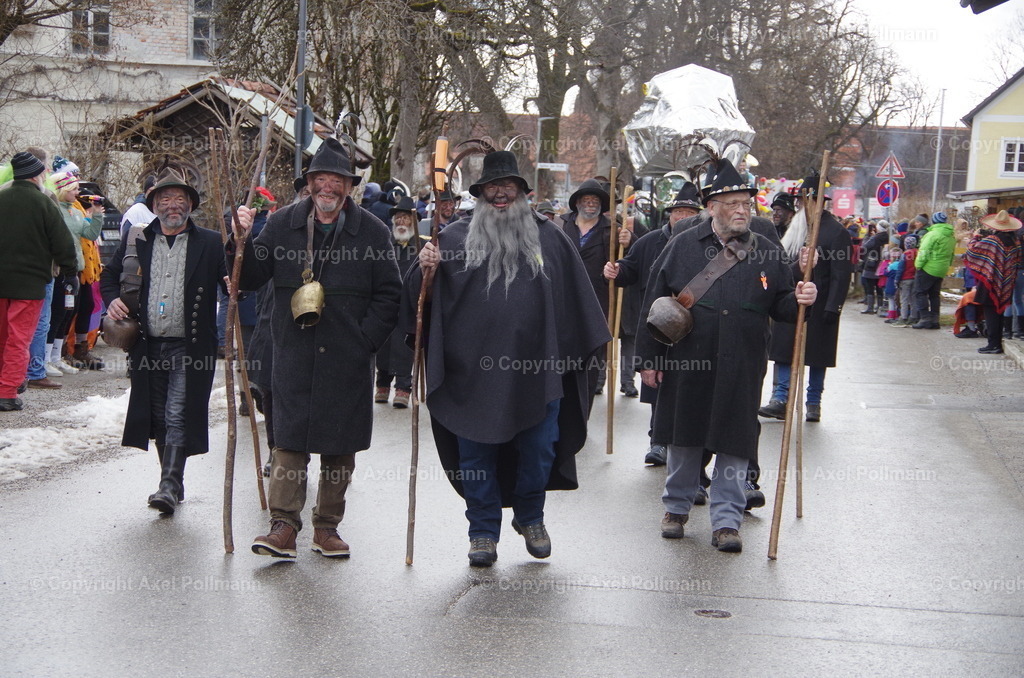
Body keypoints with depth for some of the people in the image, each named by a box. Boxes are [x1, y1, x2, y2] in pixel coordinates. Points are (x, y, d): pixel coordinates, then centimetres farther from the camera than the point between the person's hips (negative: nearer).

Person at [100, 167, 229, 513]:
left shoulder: (210, 243, 0)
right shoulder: (136, 240, 8)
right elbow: (109, 275, 19)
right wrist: (112, 300, 0)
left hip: (190, 348, -4)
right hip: (148, 346, 4)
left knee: (179, 416, -11)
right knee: (158, 418, 11)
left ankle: (170, 486, -9)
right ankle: (173, 482, 24)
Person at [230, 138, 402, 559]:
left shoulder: (371, 231, 1)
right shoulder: (283, 224, 5)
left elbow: (389, 295, 2)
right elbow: (251, 279, 6)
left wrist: (365, 339, -7)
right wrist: (241, 242, -10)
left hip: (347, 361, 0)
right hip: (294, 354, 0)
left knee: (340, 444, 7)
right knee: (289, 438, -3)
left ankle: (328, 525, 18)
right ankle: (284, 524, 2)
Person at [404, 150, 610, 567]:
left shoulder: (549, 238, 8)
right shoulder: (454, 239, 5)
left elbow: (575, 300, 12)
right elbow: (427, 298, 5)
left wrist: (574, 356, 8)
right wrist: (427, 273, -16)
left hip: (536, 371, 1)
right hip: (473, 372, -1)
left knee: (538, 451, 9)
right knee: (476, 454, 6)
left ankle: (530, 517, 33)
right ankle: (483, 532, 20)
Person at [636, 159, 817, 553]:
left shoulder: (768, 253, 6)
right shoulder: (683, 247, 2)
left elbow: (780, 306, 11)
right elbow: (655, 303, 2)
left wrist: (798, 301, -13)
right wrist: (649, 357, -2)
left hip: (741, 372, 0)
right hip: (686, 366, 0)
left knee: (734, 445, 2)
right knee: (683, 440, 12)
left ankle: (726, 520, 13)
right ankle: (677, 507, 30)